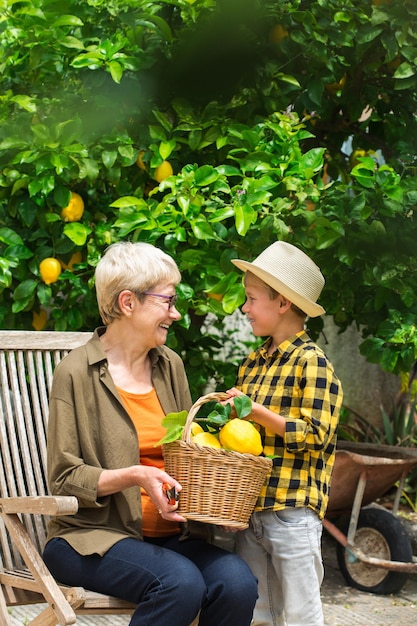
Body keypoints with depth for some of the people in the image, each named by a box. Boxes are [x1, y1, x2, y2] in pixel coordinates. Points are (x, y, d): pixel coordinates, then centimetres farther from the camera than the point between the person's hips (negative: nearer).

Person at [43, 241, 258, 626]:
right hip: (94, 536, -5)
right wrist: (133, 477, -21)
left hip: (167, 534, 5)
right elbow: (64, 479, -7)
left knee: (238, 582, -24)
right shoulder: (77, 373, -5)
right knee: (180, 581, -33)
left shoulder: (170, 367, 14)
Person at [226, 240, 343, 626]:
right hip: (250, 507, 7)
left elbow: (314, 436, -16)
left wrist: (254, 411, -17)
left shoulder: (312, 362, -8)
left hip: (293, 511, -7)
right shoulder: (253, 363, 15)